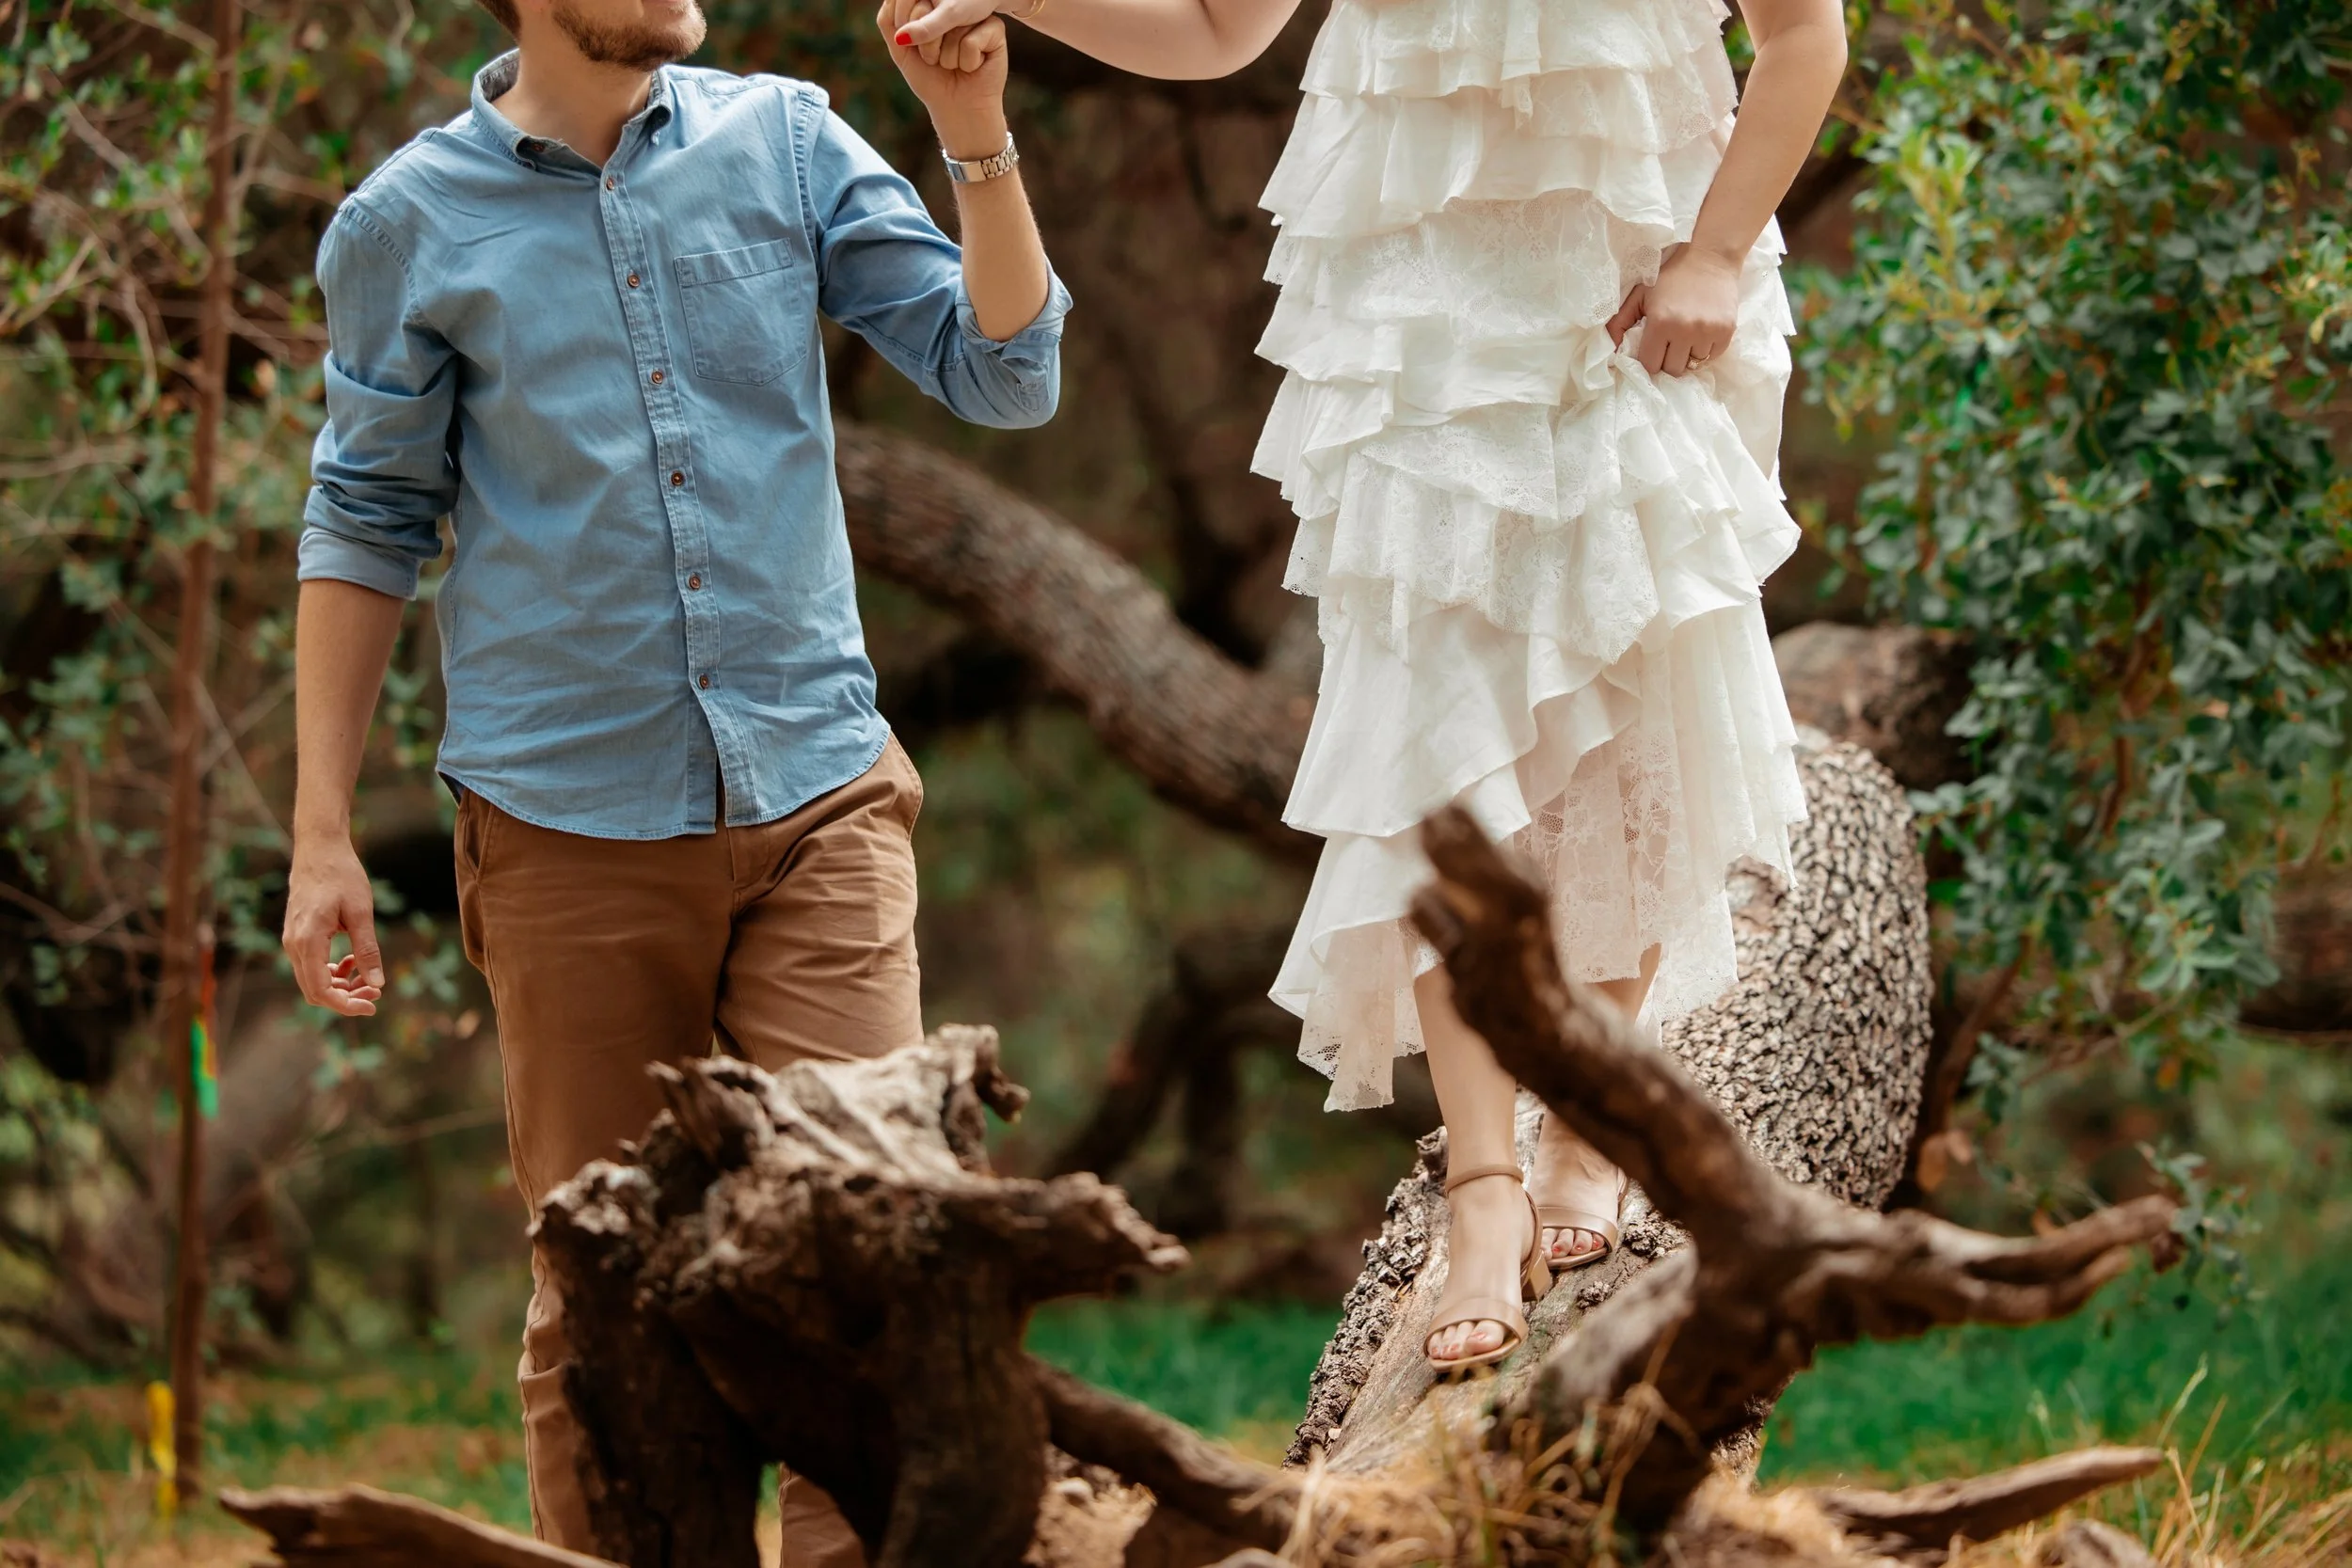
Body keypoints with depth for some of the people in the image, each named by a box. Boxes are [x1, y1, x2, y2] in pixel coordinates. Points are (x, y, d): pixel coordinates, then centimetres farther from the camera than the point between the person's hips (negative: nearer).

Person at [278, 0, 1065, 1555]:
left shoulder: (785, 142, 4)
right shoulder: (410, 227, 1)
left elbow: (1006, 377, 2)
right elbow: (365, 528, 8)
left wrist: (981, 145, -13)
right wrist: (322, 834, 5)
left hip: (814, 788, 1)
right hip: (574, 825, -1)